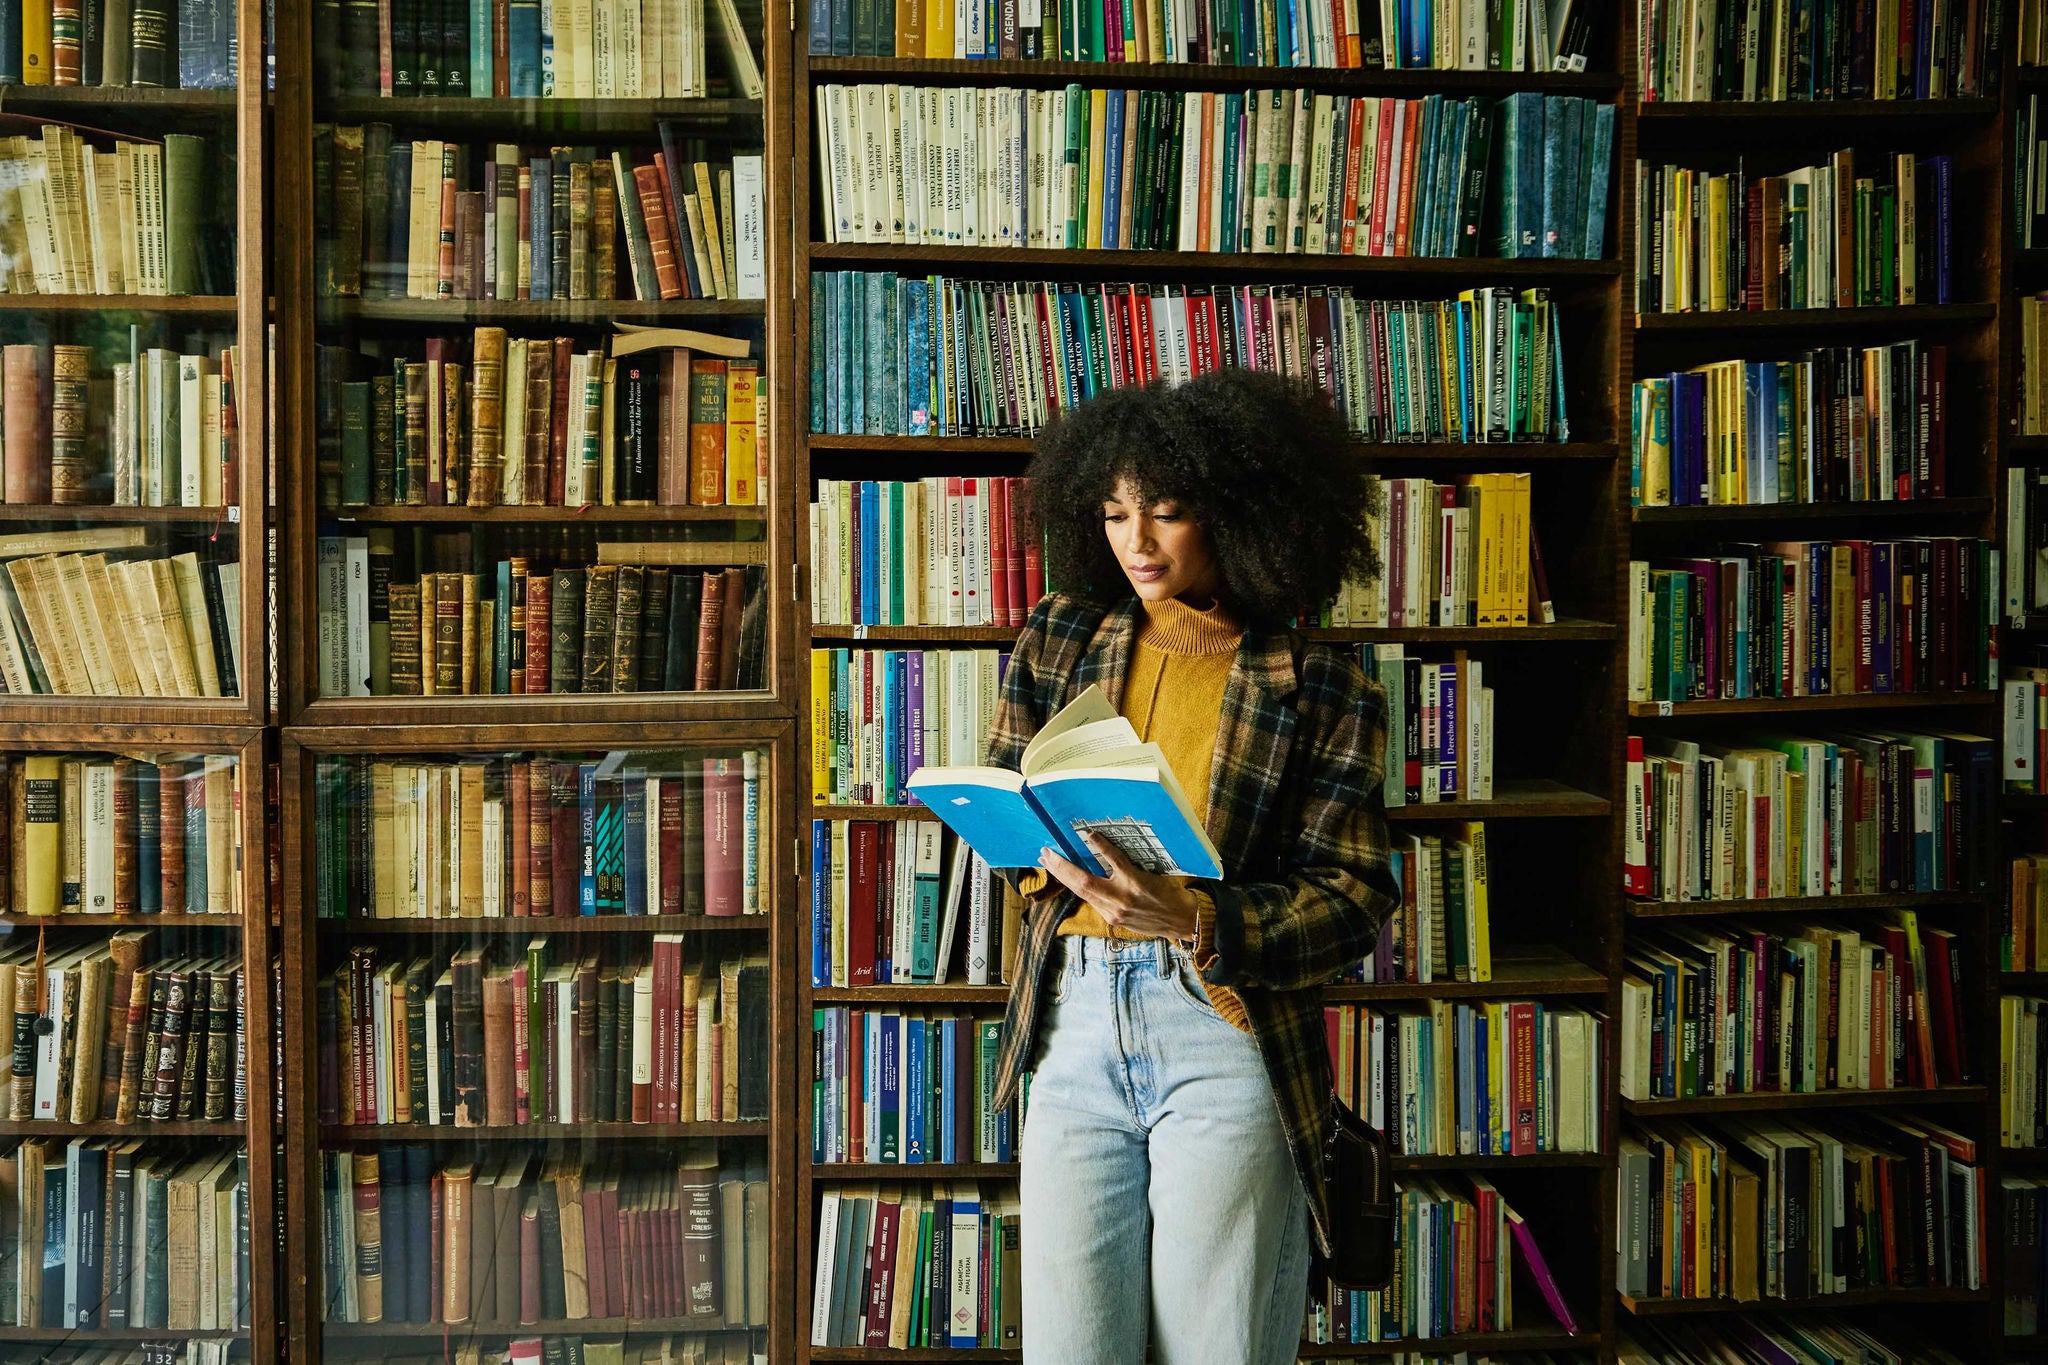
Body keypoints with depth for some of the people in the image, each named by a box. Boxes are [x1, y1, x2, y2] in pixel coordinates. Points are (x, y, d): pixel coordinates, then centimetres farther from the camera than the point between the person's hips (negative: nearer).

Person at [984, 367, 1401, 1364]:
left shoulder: (1324, 690, -1)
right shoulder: (1059, 642, 10)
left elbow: (1352, 898, -4)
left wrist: (1199, 919, -21)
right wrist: (1042, 845, -9)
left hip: (1225, 1029, -2)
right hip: (1076, 1018, 3)